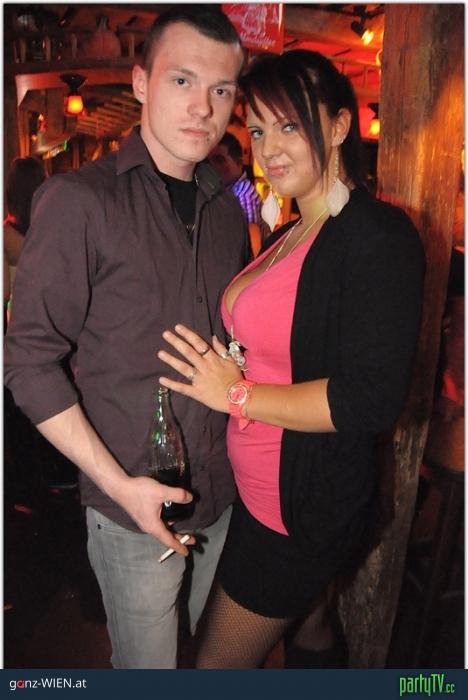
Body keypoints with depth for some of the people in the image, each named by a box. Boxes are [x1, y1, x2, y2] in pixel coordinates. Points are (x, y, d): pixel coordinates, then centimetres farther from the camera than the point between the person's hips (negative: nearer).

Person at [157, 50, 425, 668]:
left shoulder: (379, 236, -21)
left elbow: (372, 401, -27)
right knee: (310, 626, 29)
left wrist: (237, 395, -21)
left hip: (305, 505, -8)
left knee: (218, 668, 11)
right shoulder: (289, 236, 6)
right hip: (261, 492, 8)